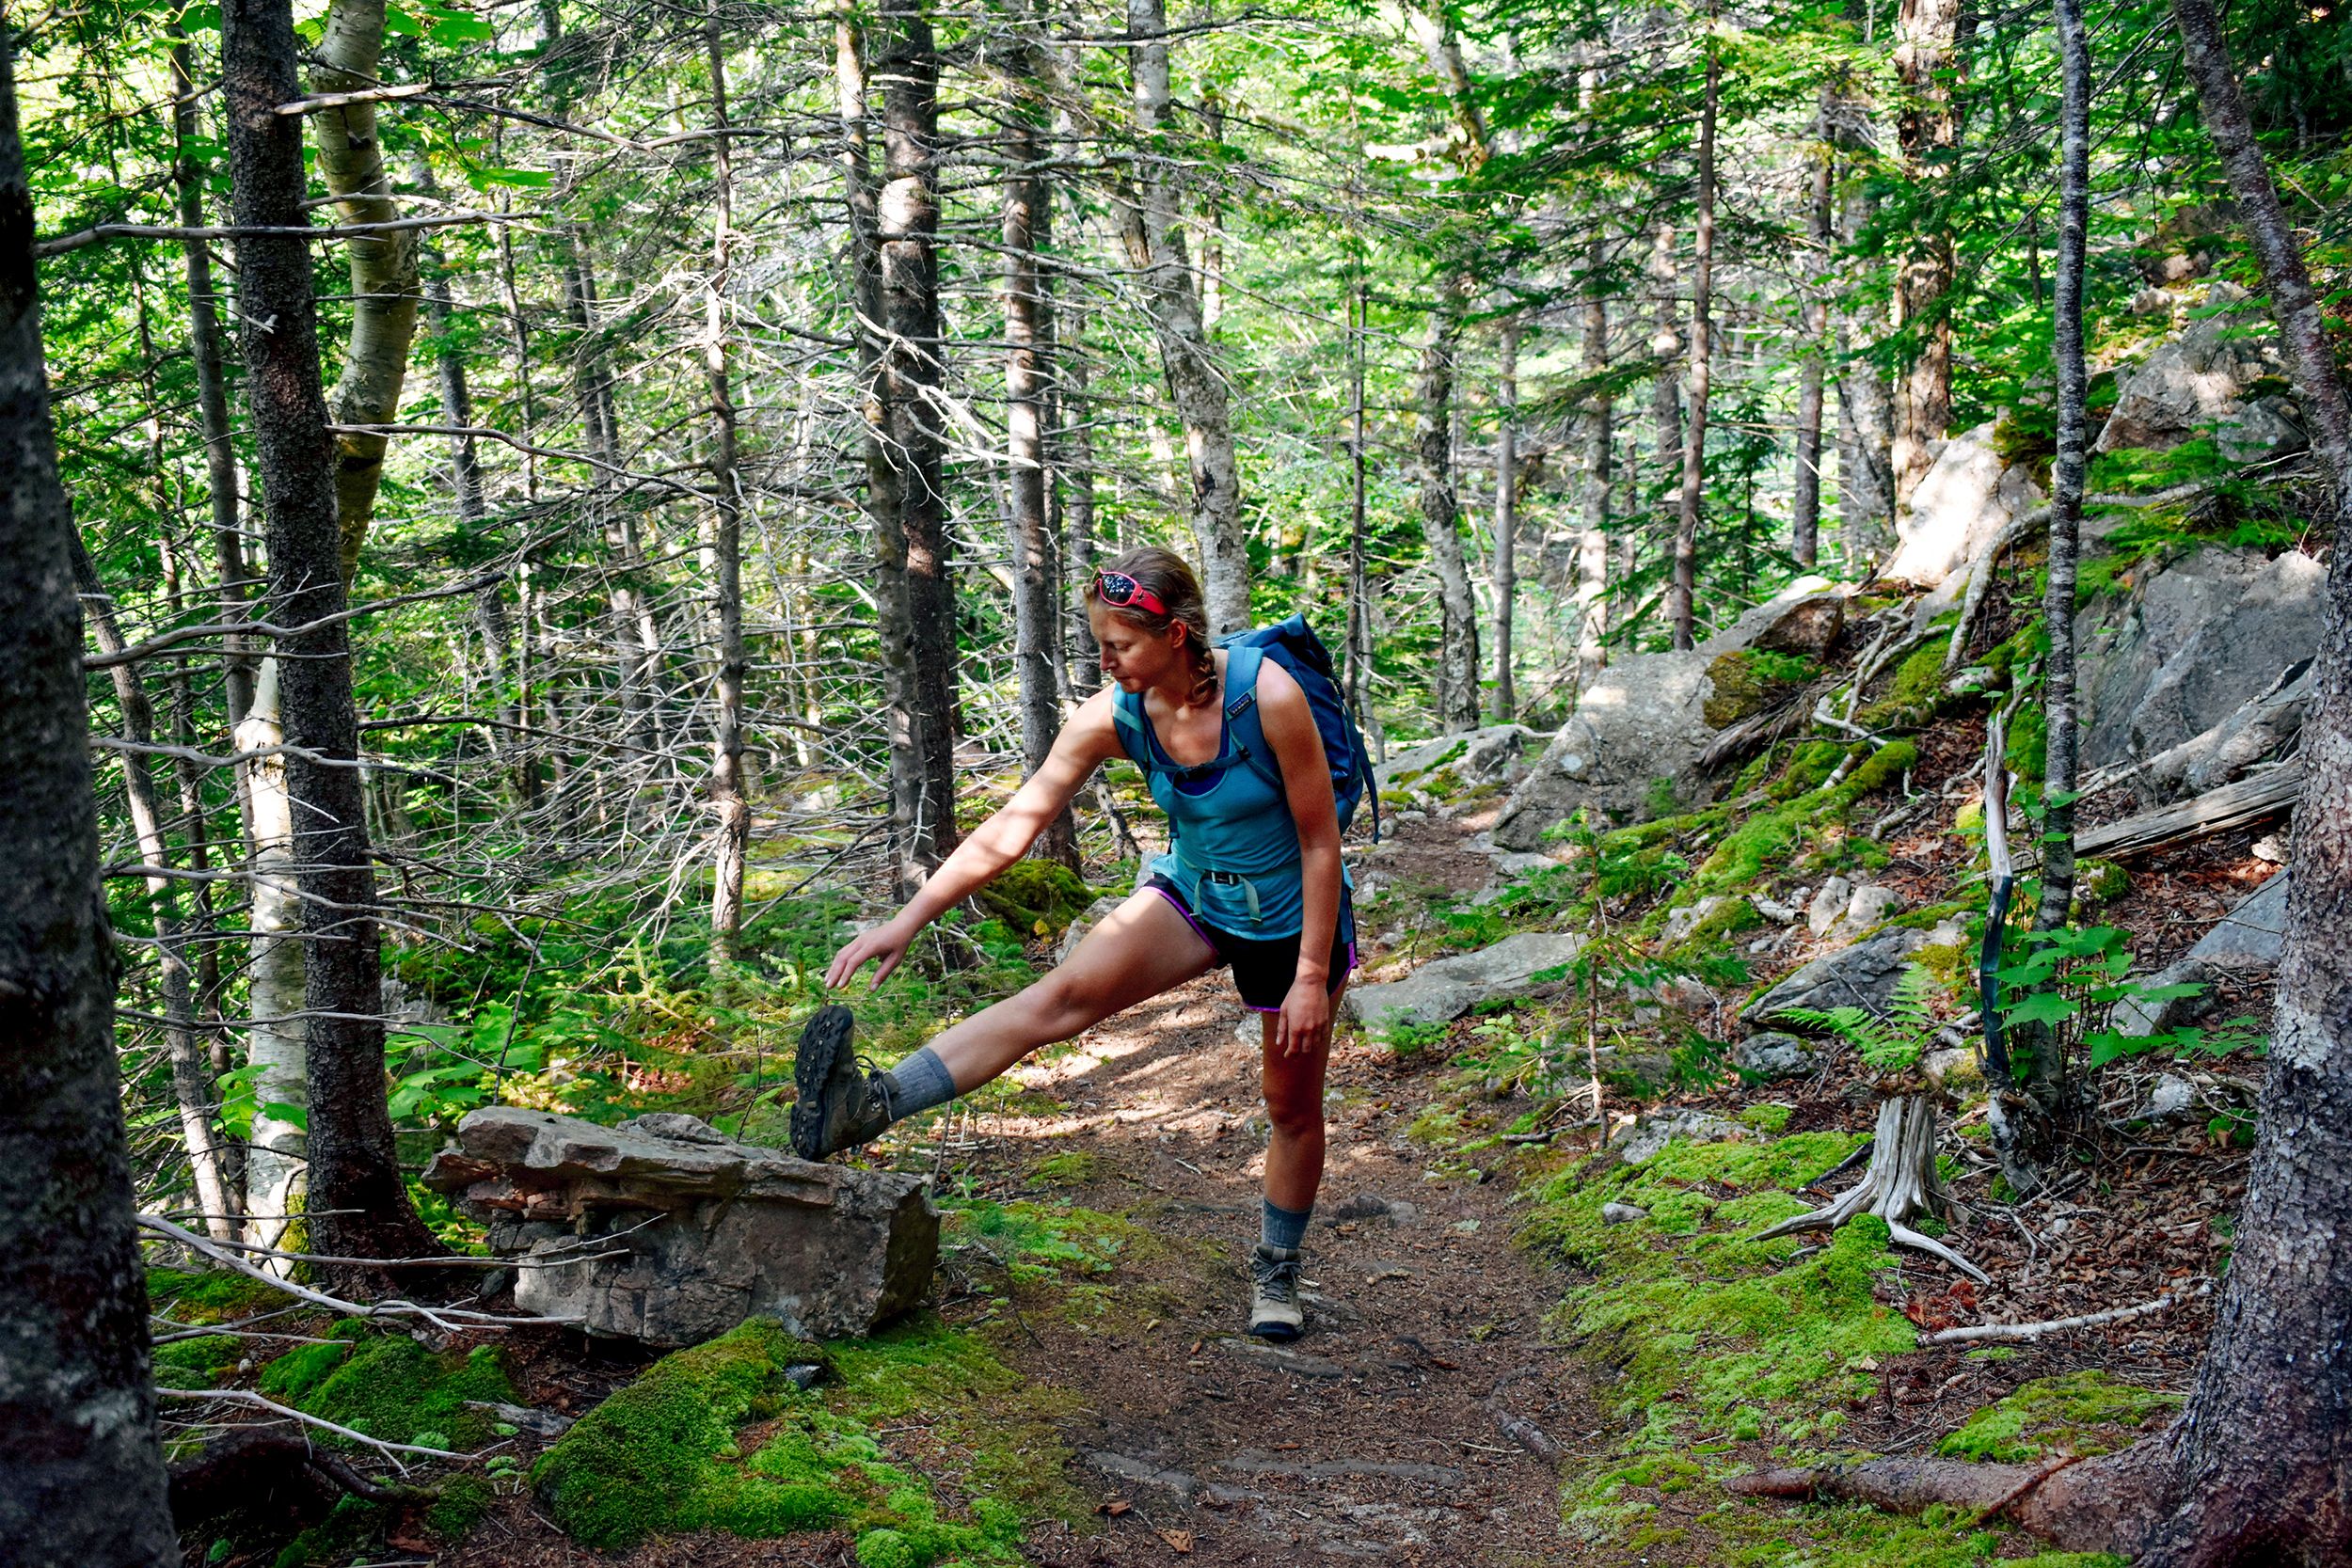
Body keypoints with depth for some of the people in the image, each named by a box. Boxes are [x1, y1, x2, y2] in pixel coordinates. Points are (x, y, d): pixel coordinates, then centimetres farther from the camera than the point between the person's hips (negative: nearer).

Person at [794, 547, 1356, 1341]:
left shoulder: (1267, 695, -28)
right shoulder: (1115, 715, -16)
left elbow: (1320, 842, -20)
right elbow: (1011, 827, -15)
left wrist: (1312, 976, -18)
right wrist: (907, 920, -21)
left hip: (1291, 916, -2)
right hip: (1191, 896, 3)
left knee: (1293, 1106, 11)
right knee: (1064, 993, -21)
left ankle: (1277, 1270, 35)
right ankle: (871, 1105, -35)